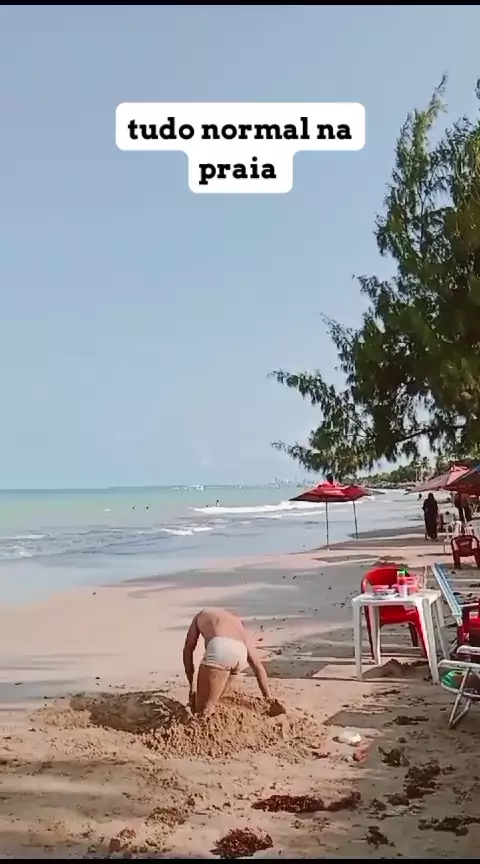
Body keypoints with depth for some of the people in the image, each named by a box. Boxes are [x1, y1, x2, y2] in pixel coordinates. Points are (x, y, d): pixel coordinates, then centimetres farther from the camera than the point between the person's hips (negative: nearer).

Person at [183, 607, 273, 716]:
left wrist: (191, 685, 30)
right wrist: (268, 699, 35)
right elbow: (258, 665, 34)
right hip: (241, 653, 4)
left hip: (219, 649, -4)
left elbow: (188, 649, 28)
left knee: (203, 711, 2)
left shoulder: (201, 616, 39)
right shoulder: (238, 623, 40)